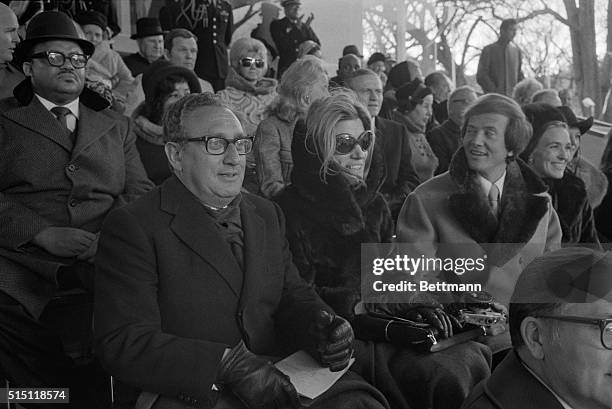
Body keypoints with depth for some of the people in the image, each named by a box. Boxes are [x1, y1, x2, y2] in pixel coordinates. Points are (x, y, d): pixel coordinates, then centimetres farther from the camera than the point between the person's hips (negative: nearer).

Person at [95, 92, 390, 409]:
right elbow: (123, 344, -14)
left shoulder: (268, 215, 16)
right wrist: (228, 364, -25)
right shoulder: (132, 228, -6)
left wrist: (321, 325, -8)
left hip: (278, 381, 5)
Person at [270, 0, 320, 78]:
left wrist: (307, 28, -7)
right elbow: (282, 46, -10)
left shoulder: (304, 26, 15)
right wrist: (296, 28, -14)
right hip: (286, 68, -2)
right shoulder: (276, 25, 5)